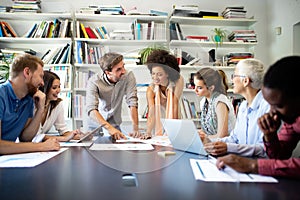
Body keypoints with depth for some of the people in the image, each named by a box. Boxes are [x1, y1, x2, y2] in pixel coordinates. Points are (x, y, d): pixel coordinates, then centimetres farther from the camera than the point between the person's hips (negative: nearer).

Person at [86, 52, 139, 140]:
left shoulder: (128, 76, -16)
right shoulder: (94, 82, -23)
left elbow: (132, 103, -19)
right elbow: (91, 110, -32)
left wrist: (135, 129, -29)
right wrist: (109, 128, -45)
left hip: (114, 124, 1)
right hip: (96, 124, -1)